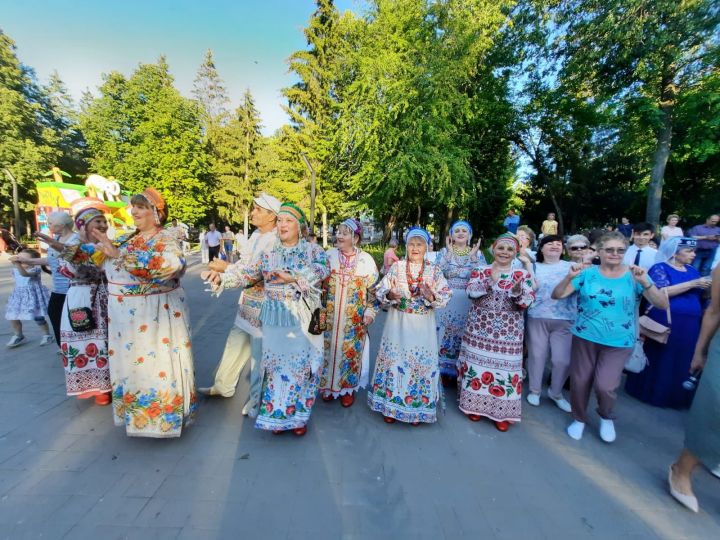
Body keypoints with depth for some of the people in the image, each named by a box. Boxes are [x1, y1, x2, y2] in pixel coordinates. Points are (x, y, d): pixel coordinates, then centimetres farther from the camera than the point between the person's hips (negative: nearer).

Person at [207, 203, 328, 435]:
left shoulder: (312, 249, 0)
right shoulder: (269, 253, 7)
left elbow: (321, 268, -18)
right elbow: (247, 274, 1)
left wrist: (293, 278, -27)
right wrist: (222, 277, -15)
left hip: (303, 319, -2)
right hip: (276, 320, 2)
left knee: (301, 364, 7)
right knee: (276, 365, 10)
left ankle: (299, 415, 27)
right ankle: (278, 414, 29)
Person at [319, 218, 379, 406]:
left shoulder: (366, 260, -6)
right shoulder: (329, 256, -1)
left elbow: (373, 290, -1)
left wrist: (370, 312, -7)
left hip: (354, 319, -1)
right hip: (330, 316, 2)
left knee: (351, 351, 10)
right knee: (329, 348, 12)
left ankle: (348, 387, 31)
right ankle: (328, 385, 34)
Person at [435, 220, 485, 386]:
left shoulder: (478, 253, 5)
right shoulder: (444, 251, 3)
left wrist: (473, 256, -13)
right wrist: (449, 253, -13)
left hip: (468, 303, 1)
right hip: (446, 301, 0)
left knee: (464, 337, 6)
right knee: (446, 335, 4)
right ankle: (444, 371, 21)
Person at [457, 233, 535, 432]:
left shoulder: (523, 274, 2)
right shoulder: (480, 271, 2)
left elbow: (527, 303, -7)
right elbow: (471, 292, -11)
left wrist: (518, 290, -27)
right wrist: (490, 281, -25)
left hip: (508, 333, 0)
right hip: (480, 329, 0)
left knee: (505, 367, 6)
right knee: (477, 363, 8)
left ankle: (502, 412, 24)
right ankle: (475, 405, 27)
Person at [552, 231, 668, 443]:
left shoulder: (635, 275, -2)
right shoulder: (587, 273, -4)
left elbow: (663, 304, -10)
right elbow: (557, 295, -9)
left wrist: (645, 282, -25)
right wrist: (569, 277, -26)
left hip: (619, 342, 0)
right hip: (585, 337, 1)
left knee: (605, 385, -8)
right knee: (580, 382, 10)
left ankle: (606, 417, 27)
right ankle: (579, 418, 36)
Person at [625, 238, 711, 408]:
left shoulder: (692, 270, 14)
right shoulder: (660, 268, -7)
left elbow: (701, 296, 18)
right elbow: (662, 292, -20)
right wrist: (692, 284, -18)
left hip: (690, 324, 7)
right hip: (665, 323, -6)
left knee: (683, 361, 13)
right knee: (660, 359, 3)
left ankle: (676, 395, 28)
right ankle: (650, 391, 17)